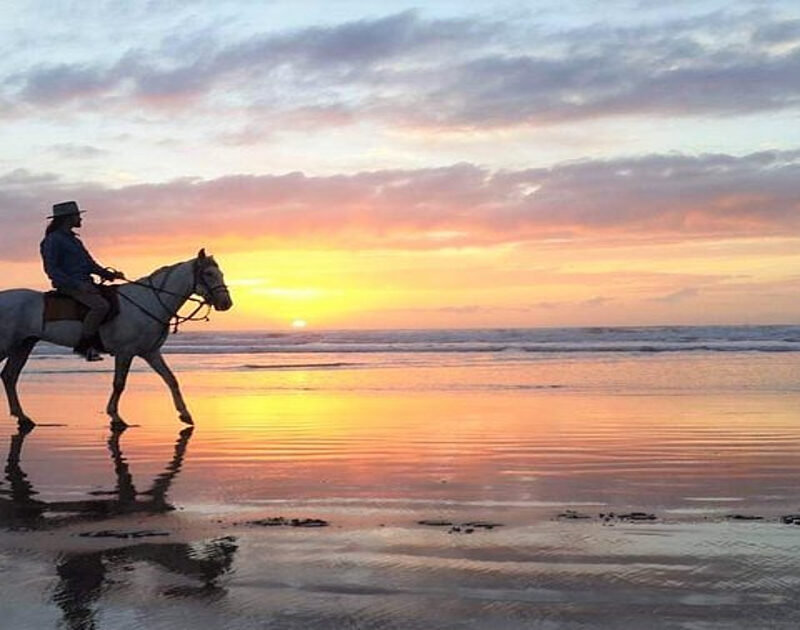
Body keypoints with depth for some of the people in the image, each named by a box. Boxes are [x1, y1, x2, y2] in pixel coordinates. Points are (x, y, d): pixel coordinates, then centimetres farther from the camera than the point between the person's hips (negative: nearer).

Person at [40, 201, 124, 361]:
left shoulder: (73, 240, 21)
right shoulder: (53, 240, -7)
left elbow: (90, 264, 24)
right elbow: (51, 269, -14)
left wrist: (110, 274, 8)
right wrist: (77, 284, -23)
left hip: (84, 283, 10)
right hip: (69, 285, -10)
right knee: (101, 305, -30)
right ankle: (83, 346, -24)